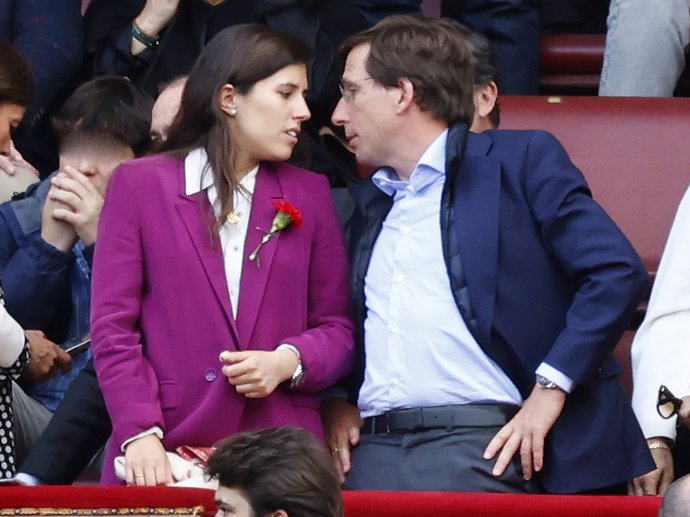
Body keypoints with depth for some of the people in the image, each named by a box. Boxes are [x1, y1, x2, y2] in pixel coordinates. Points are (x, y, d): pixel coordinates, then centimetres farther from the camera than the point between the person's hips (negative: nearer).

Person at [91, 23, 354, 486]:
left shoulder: (309, 195, 12)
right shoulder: (139, 184, 5)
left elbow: (338, 329, 11)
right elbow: (113, 325, -1)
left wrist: (289, 361, -10)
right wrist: (139, 434, -13)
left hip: (282, 450, 2)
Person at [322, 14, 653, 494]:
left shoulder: (522, 160, 3)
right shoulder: (368, 199, 24)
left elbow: (618, 273, -6)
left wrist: (550, 388, -12)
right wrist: (335, 400, 10)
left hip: (482, 445, -5)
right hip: (374, 449, 5)